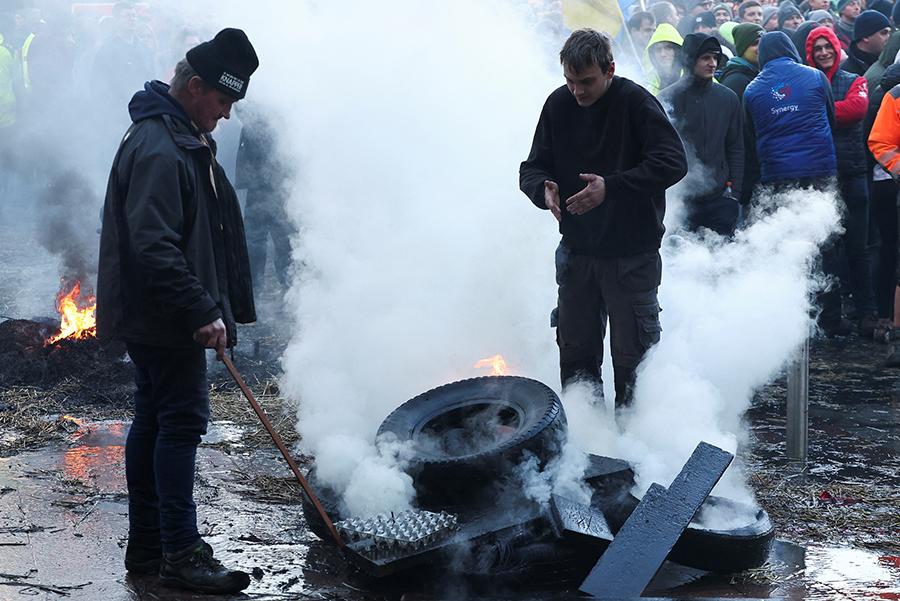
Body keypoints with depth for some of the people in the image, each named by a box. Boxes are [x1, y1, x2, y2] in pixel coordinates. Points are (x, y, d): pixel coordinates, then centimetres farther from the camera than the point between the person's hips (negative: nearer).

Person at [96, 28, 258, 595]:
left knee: (153, 421, 13)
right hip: (165, 320, -11)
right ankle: (181, 552, -1)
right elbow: (154, 246, -27)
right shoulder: (159, 149, -19)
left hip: (157, 319, 11)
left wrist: (213, 308, 24)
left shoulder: (183, 139, 16)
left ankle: (147, 544, 22)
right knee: (182, 422, -7)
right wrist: (201, 312, -27)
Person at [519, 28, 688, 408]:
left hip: (632, 255, -5)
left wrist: (611, 186, -28)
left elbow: (673, 162, -20)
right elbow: (532, 167, 6)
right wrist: (543, 189, -18)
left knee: (632, 358, 1)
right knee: (575, 355, 13)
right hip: (576, 251, 5)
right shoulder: (558, 105, 2)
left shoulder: (635, 102, -13)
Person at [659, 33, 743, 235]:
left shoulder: (728, 98, 12)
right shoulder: (668, 99, 0)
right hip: (681, 201, -3)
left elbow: (736, 150, 15)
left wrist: (734, 191, 5)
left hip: (720, 198, 3)